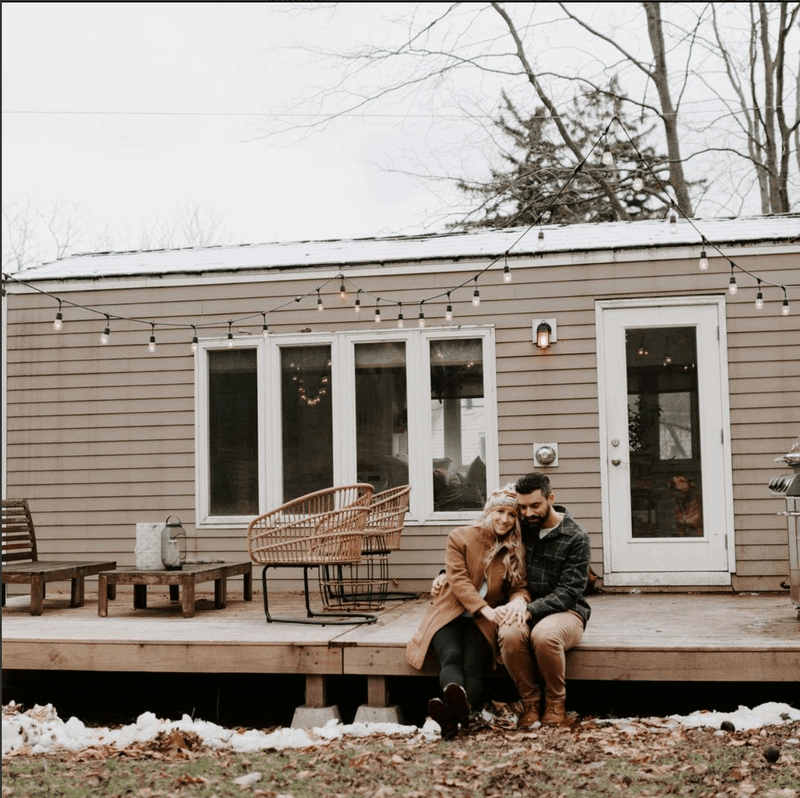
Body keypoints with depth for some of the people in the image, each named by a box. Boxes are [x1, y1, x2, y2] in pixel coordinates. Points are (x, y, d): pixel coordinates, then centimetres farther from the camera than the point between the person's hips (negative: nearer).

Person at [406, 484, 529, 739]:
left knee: (473, 666, -30)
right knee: (451, 657, -33)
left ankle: (451, 716, -59)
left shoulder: (516, 551, 11)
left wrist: (519, 601, -20)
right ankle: (458, 701, -65)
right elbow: (458, 580, -7)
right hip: (449, 614, -1)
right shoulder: (460, 537, 3)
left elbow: (519, 587, 8)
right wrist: (487, 610, -21)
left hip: (482, 622, 1)